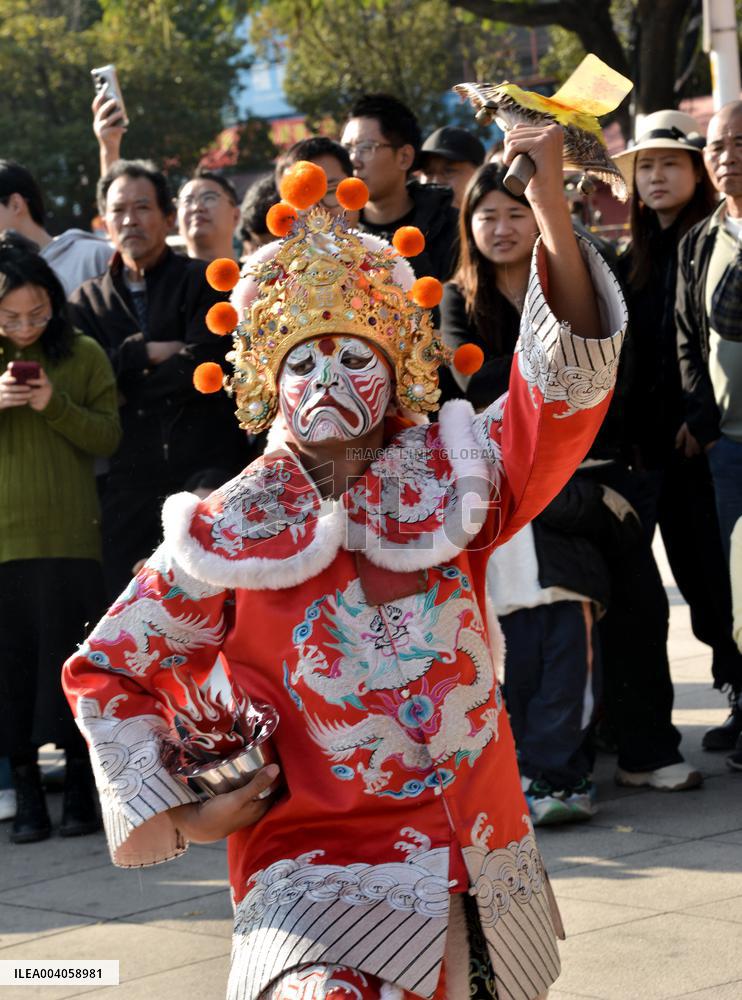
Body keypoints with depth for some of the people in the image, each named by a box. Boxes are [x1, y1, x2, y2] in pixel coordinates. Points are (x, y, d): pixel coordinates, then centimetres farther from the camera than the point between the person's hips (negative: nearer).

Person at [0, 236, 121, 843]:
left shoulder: (84, 356, 2)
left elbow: (108, 437, -1)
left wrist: (56, 406, -16)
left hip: (68, 536, -1)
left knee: (70, 653, 2)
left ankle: (80, 786, 12)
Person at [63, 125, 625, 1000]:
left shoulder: (447, 480, 3)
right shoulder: (228, 533, 1)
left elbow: (565, 386, -13)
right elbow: (107, 673, 12)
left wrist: (552, 211, -26)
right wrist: (174, 811, 2)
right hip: (319, 863, -4)